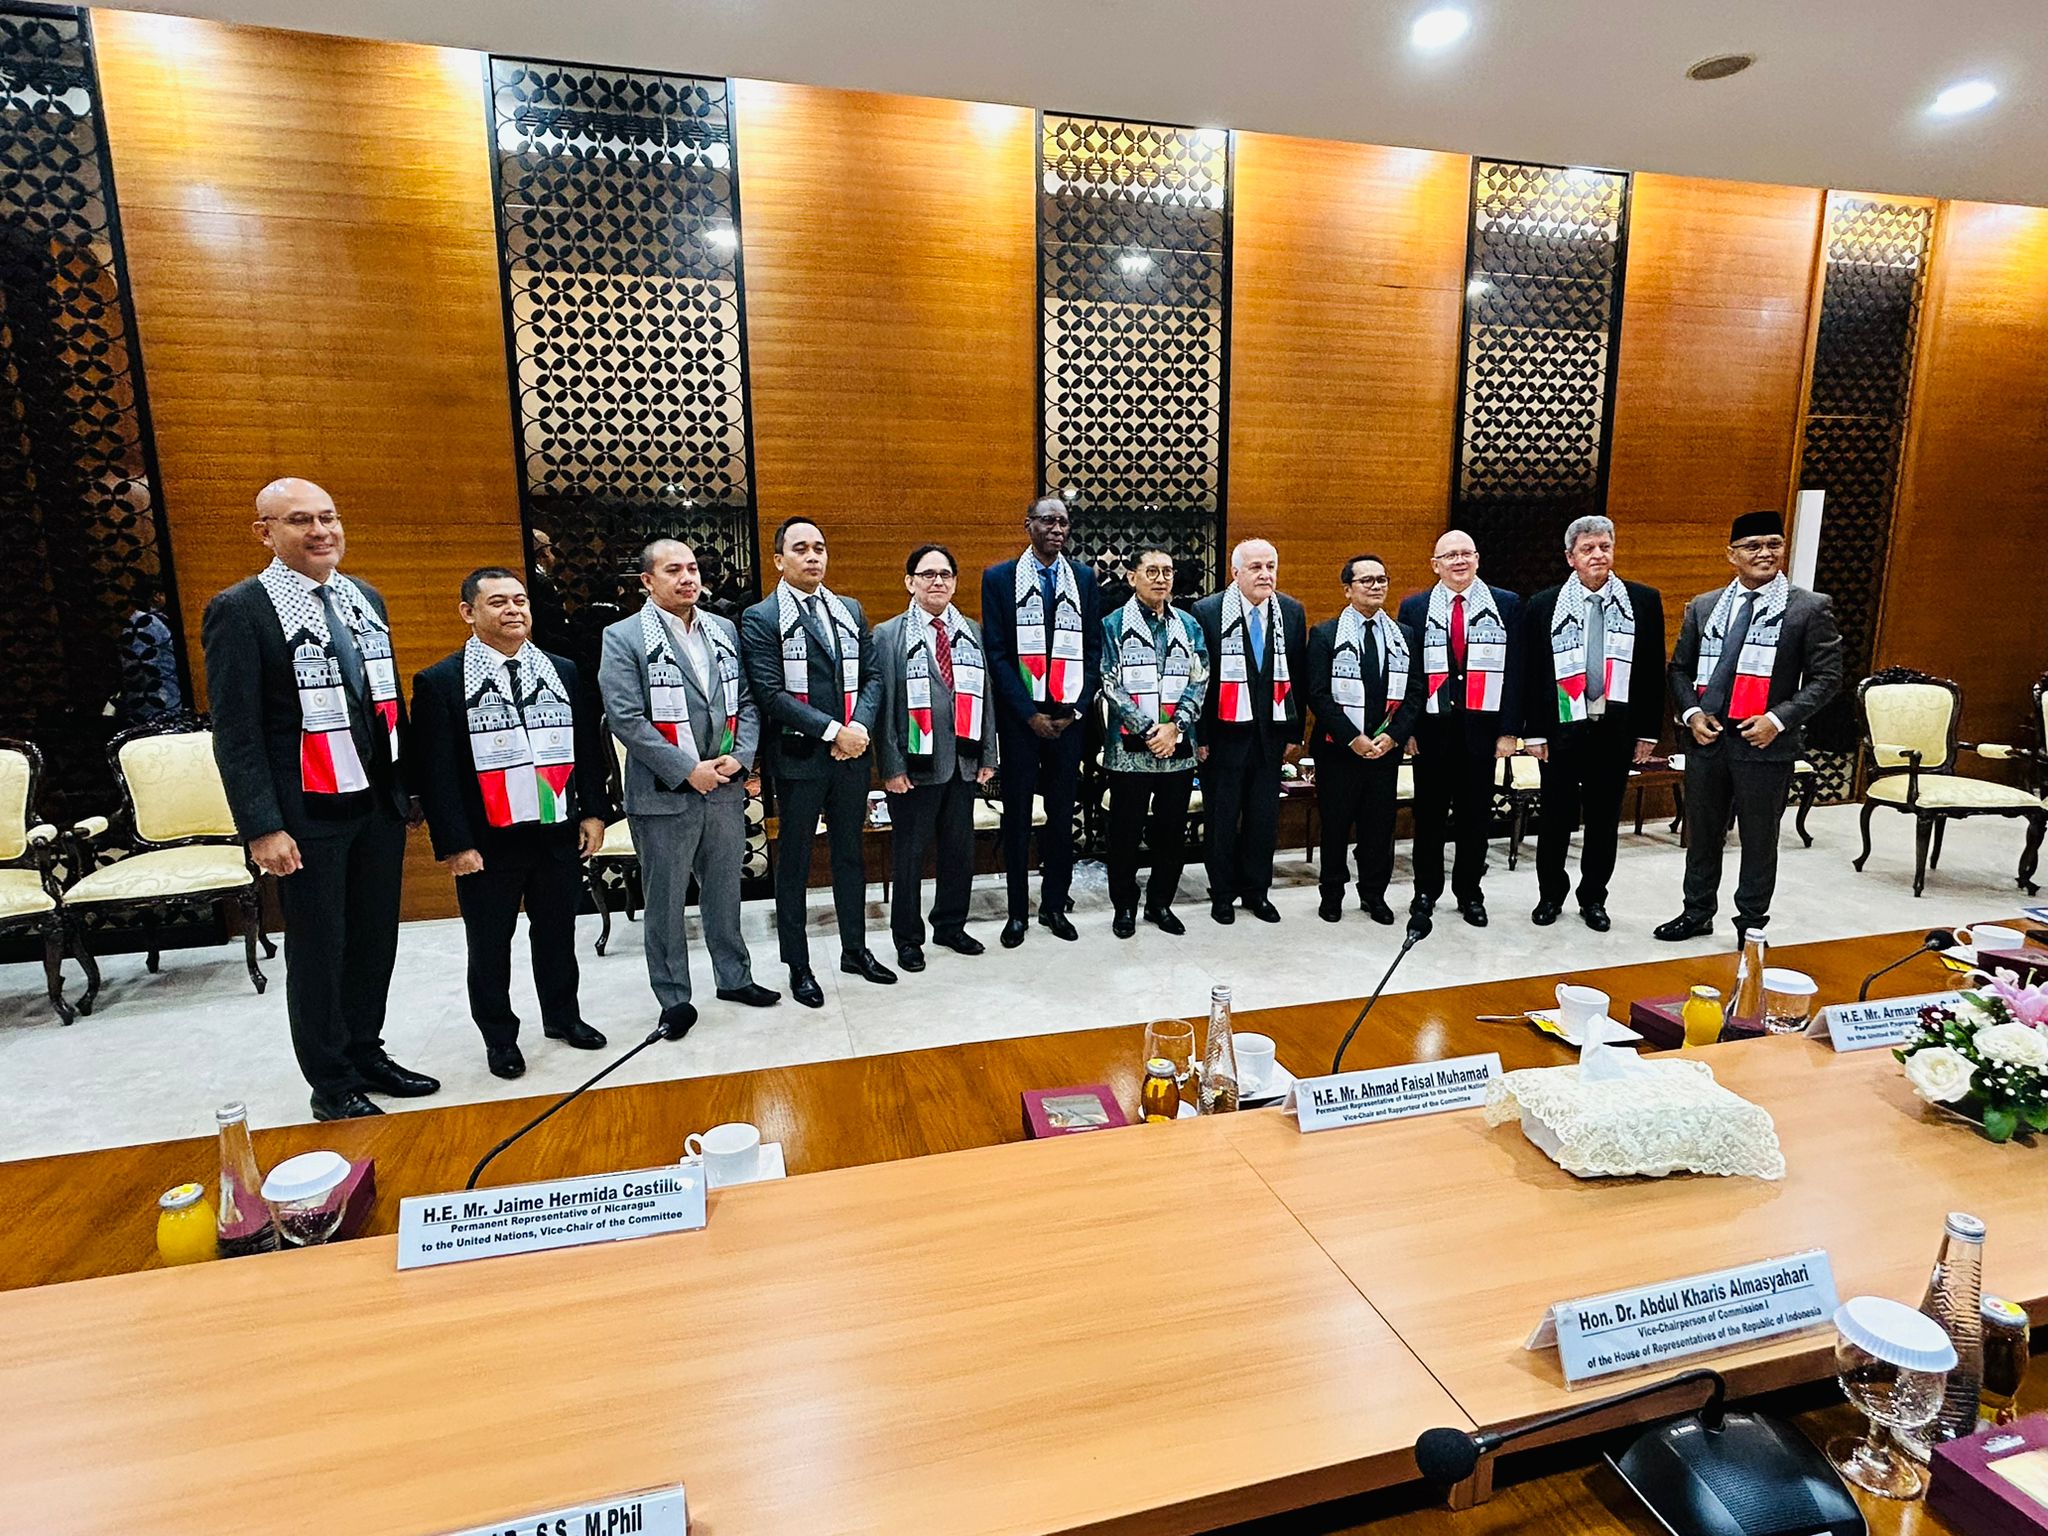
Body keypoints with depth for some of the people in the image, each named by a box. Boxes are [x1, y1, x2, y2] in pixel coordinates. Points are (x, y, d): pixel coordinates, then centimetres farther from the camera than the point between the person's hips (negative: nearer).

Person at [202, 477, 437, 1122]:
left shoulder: (366, 598, 10)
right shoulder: (239, 609, -9)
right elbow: (235, 732, -12)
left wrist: (406, 785, 12)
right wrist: (263, 827, -16)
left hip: (379, 804, 6)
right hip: (306, 816, -5)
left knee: (375, 940, 15)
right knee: (318, 952, 7)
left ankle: (365, 1052, 34)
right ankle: (332, 1086, 23)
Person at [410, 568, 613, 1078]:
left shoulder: (564, 671, 6)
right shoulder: (440, 682, -6)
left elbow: (589, 746, 9)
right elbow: (434, 771, -8)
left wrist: (593, 812, 3)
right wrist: (455, 843, -12)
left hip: (560, 834, 3)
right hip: (487, 844, -3)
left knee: (557, 934, 17)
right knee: (489, 946, 11)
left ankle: (562, 1016, 37)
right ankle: (499, 1037, 29)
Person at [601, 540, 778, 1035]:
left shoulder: (725, 631, 9)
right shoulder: (623, 638, -6)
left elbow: (748, 701, 9)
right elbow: (626, 719, -14)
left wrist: (740, 757, -7)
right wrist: (688, 770, -17)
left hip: (726, 789, 4)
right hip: (664, 795, -4)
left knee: (724, 891, 17)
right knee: (665, 901, 7)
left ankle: (735, 977, 32)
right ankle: (674, 998, 22)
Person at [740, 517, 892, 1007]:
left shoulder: (851, 611, 10)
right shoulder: (761, 618, -6)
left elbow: (872, 676, 7)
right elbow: (771, 694, -15)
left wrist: (859, 728, -10)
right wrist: (833, 730, -20)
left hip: (851, 754, 5)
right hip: (799, 758, -5)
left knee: (851, 854, 16)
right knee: (794, 864, 7)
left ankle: (855, 950, 31)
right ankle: (798, 966, 20)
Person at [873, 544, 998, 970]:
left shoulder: (973, 632, 10)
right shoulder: (888, 635, -2)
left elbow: (985, 696, 10)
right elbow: (882, 704, -6)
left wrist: (988, 756, 7)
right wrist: (891, 766, -11)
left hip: (964, 763, 4)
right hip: (916, 766, -4)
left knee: (960, 850, 14)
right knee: (910, 854, 7)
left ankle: (950, 926, 32)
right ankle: (908, 938, 22)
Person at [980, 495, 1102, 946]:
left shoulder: (1083, 578, 8)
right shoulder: (999, 578, 0)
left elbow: (1093, 647, 7)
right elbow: (997, 652, -4)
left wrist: (1077, 707, -4)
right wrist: (1029, 713, -10)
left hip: (1069, 716, 2)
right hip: (1020, 717, -2)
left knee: (1062, 813, 8)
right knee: (1017, 814, 5)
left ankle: (1054, 905, 22)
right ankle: (1017, 912, 16)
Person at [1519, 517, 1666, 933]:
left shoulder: (1644, 601, 3)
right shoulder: (1544, 605, 0)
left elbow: (1653, 669, 4)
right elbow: (1530, 673, 0)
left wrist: (1649, 730, 1)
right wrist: (1534, 732, -3)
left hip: (1616, 730, 1)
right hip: (1562, 729, -1)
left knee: (1604, 819, 11)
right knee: (1555, 818, 8)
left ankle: (1593, 899, 26)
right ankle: (1551, 895, 25)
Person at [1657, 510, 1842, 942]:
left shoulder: (1811, 608, -1)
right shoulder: (1702, 607, 9)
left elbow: (1826, 677, -3)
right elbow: (1679, 668, 13)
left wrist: (1778, 719, -15)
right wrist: (1691, 713, -4)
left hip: (1764, 744, -3)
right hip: (1705, 739, 3)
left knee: (1759, 839, 8)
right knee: (1702, 833, 14)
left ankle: (1751, 924, 23)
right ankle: (1697, 913, 29)